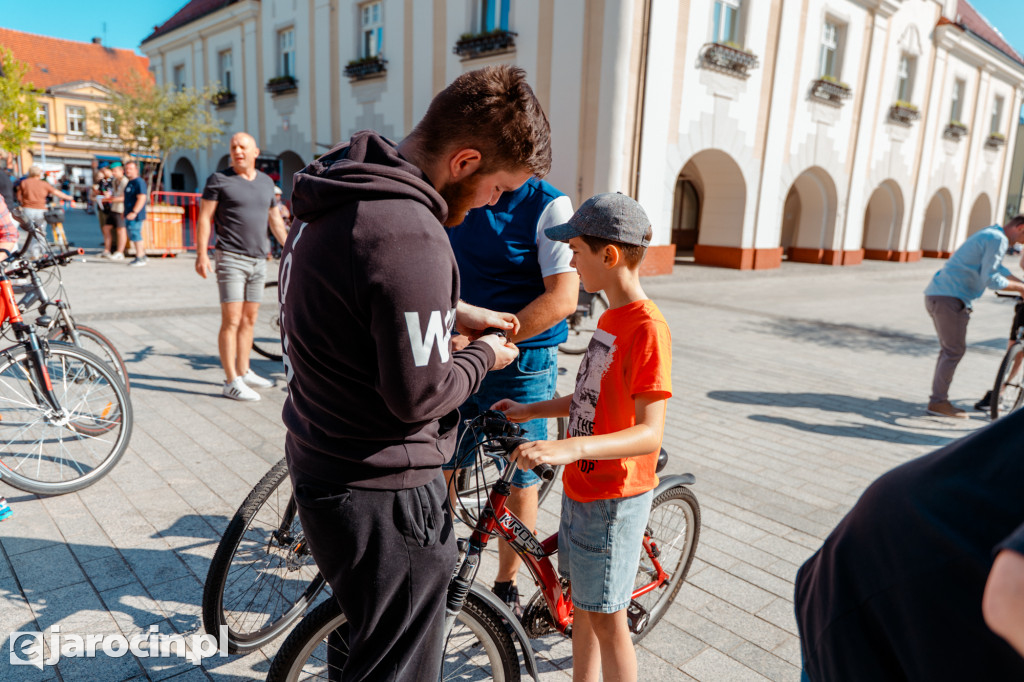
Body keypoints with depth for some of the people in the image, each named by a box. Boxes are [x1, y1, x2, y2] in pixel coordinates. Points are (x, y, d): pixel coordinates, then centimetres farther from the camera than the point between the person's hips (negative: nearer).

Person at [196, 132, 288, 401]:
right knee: (232, 320, -8)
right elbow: (204, 218, -4)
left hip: (259, 259, 6)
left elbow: (274, 218, 24)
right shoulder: (219, 180, -2)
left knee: (250, 319, 11)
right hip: (231, 258, -5)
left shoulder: (266, 182, 14)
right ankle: (231, 381, -4)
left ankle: (244, 371, 21)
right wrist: (201, 254, -12)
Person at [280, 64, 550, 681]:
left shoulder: (342, 191, 4)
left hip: (319, 458, 10)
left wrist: (457, 313, 10)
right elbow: (419, 395, -26)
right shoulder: (408, 235, -30)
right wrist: (484, 356, -7)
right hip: (379, 493, -10)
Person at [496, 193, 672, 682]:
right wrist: (529, 411, 13)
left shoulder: (647, 328, -22)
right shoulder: (610, 316, 8)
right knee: (581, 602, 21)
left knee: (605, 616, 7)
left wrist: (572, 447, -42)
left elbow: (650, 432, -29)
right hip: (581, 486, 9)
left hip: (614, 498, -9)